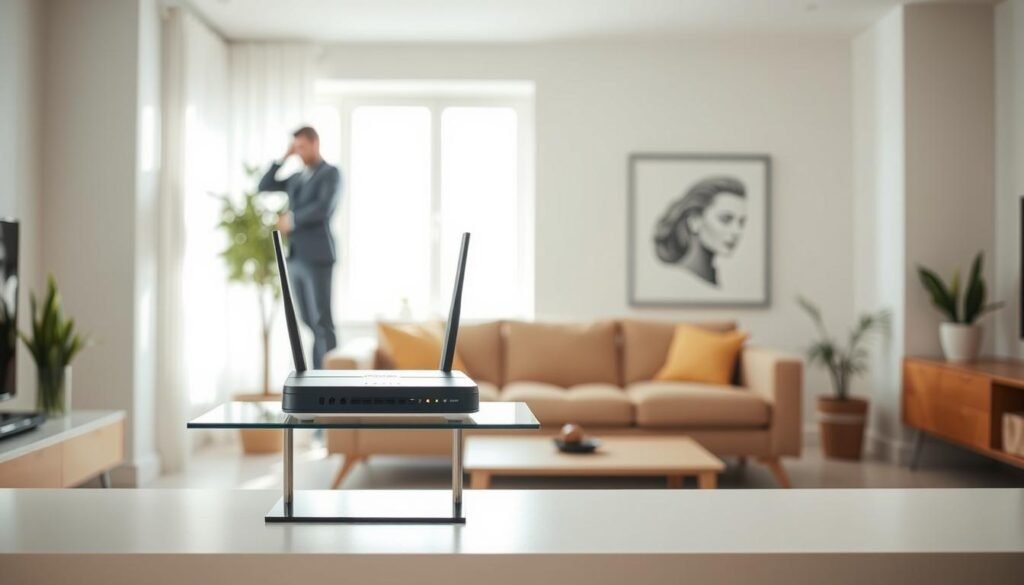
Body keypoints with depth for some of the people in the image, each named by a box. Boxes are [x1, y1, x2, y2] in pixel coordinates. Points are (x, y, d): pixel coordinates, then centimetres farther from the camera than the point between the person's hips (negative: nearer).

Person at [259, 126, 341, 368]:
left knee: (322, 321, -8)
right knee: (308, 321, 9)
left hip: (317, 257, -7)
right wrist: (282, 158, 10)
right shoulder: (297, 178, 19)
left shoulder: (331, 173, -3)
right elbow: (264, 186, 17)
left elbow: (324, 207, -18)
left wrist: (292, 219, -8)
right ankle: (318, 371, 17)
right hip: (295, 257, 7)